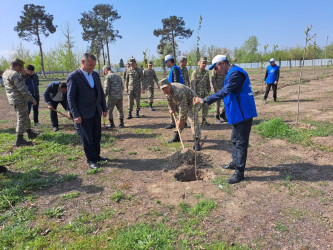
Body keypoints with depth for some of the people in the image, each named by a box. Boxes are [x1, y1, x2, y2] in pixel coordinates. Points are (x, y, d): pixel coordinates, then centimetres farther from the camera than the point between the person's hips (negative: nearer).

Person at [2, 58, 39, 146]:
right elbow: (23, 89, -23)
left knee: (25, 116, 21)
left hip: (13, 99, 10)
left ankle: (30, 133, 34)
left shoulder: (5, 73, 12)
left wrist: (23, 75, 6)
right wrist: (32, 99, -17)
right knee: (22, 118, -4)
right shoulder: (15, 74, -19)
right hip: (19, 99, -10)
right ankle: (19, 140, 1)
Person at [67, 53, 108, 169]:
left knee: (97, 136, 14)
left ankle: (96, 155, 29)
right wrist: (76, 115, -15)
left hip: (96, 112, 6)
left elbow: (101, 93, 15)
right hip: (84, 114, -6)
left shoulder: (95, 75, 9)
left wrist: (104, 108, 11)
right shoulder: (73, 76, -11)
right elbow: (70, 97, -11)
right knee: (87, 138, 4)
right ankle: (91, 159, 17)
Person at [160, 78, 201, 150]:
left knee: (193, 120, -21)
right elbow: (170, 100, 13)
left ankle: (197, 141, -22)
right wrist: (172, 109, 23)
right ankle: (176, 136, 29)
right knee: (181, 120, 16)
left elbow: (183, 107, -36)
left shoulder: (178, 92, -39)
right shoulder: (168, 90, -10)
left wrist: (181, 120, -30)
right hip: (182, 103, 9)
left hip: (191, 102, -9)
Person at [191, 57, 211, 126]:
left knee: (205, 107, 6)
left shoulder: (207, 72, 11)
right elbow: (192, 83, -8)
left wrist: (208, 90, 13)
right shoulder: (195, 72, -5)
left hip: (205, 93, 5)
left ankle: (204, 121, 16)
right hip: (198, 93, -5)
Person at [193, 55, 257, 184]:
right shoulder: (232, 73, 15)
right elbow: (227, 92, 21)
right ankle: (235, 162, 38)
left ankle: (239, 172, 5)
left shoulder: (236, 73, -18)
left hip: (243, 113, -11)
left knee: (241, 142, -4)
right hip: (237, 113, 11)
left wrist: (205, 100, -26)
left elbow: (224, 92, -27)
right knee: (235, 139, 21)